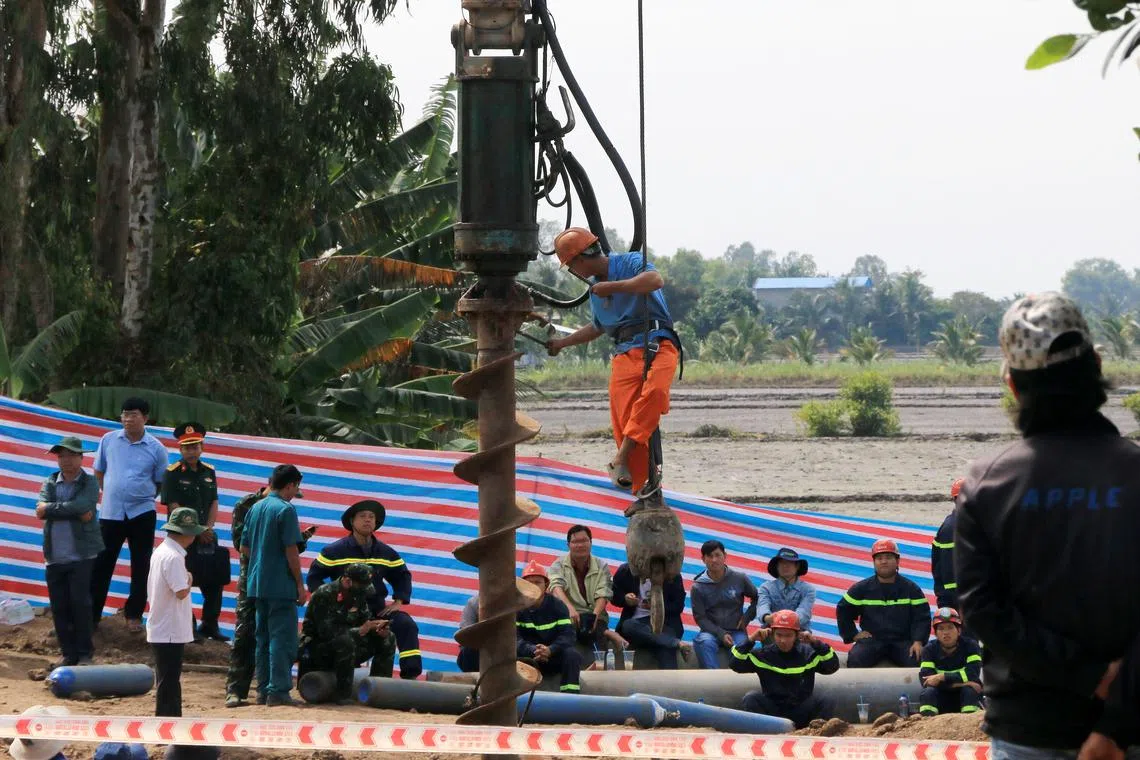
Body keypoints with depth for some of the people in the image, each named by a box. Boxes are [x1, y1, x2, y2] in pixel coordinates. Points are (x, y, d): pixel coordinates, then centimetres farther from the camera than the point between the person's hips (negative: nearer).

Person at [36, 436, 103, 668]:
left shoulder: (90, 483, 0)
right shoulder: (50, 483, 11)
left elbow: (80, 506, -19)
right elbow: (41, 510, -7)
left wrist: (49, 509, -12)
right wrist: (76, 513, -15)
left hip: (81, 555, -4)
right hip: (54, 557, 4)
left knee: (80, 603, -5)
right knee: (59, 607, 5)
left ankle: (85, 653, 6)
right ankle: (68, 654, 14)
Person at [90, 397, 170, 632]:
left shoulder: (156, 448, -3)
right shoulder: (108, 440, 1)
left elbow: (160, 483, 6)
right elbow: (98, 473, 12)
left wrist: (141, 496, 1)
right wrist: (112, 493, 8)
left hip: (142, 513, -1)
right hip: (111, 513, 1)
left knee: (141, 567, 6)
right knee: (101, 565, 5)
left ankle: (134, 615, 17)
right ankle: (91, 614, 12)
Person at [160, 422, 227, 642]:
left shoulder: (209, 471, 11)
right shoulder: (173, 473, -7)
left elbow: (214, 503, 10)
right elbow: (174, 507, -12)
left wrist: (208, 529, -6)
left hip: (206, 536, 6)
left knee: (215, 582, 7)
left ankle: (210, 626, 18)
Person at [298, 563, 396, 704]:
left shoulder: (358, 595, 2)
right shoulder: (324, 595, -21)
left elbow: (366, 621, 7)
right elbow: (326, 632, -28)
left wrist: (379, 630, -17)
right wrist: (360, 630, -32)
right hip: (317, 649, -8)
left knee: (388, 639, -3)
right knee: (345, 641, -38)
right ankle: (343, 694, -31)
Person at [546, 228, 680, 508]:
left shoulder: (630, 262, -1)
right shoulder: (595, 288, 25)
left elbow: (656, 280, -24)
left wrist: (613, 287, -22)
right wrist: (562, 343, 49)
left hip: (657, 345, -7)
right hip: (624, 357, 7)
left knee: (654, 390, -39)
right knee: (624, 426, -9)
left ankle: (622, 458, -39)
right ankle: (643, 491, -5)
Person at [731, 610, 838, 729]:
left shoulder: (808, 653, 2)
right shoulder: (763, 654, 2)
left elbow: (832, 666, -9)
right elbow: (736, 664, -5)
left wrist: (816, 643, -17)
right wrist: (751, 640, -13)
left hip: (801, 714, 0)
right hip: (771, 712, 0)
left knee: (826, 703, -25)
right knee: (751, 698, -26)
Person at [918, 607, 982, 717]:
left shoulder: (970, 646, -9)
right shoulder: (929, 649, -5)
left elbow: (972, 674, -24)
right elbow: (925, 679, -20)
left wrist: (942, 677, -27)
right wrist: (956, 682, -26)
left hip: (967, 699, -1)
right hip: (941, 700, 1)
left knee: (969, 690, -32)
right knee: (929, 691, -29)